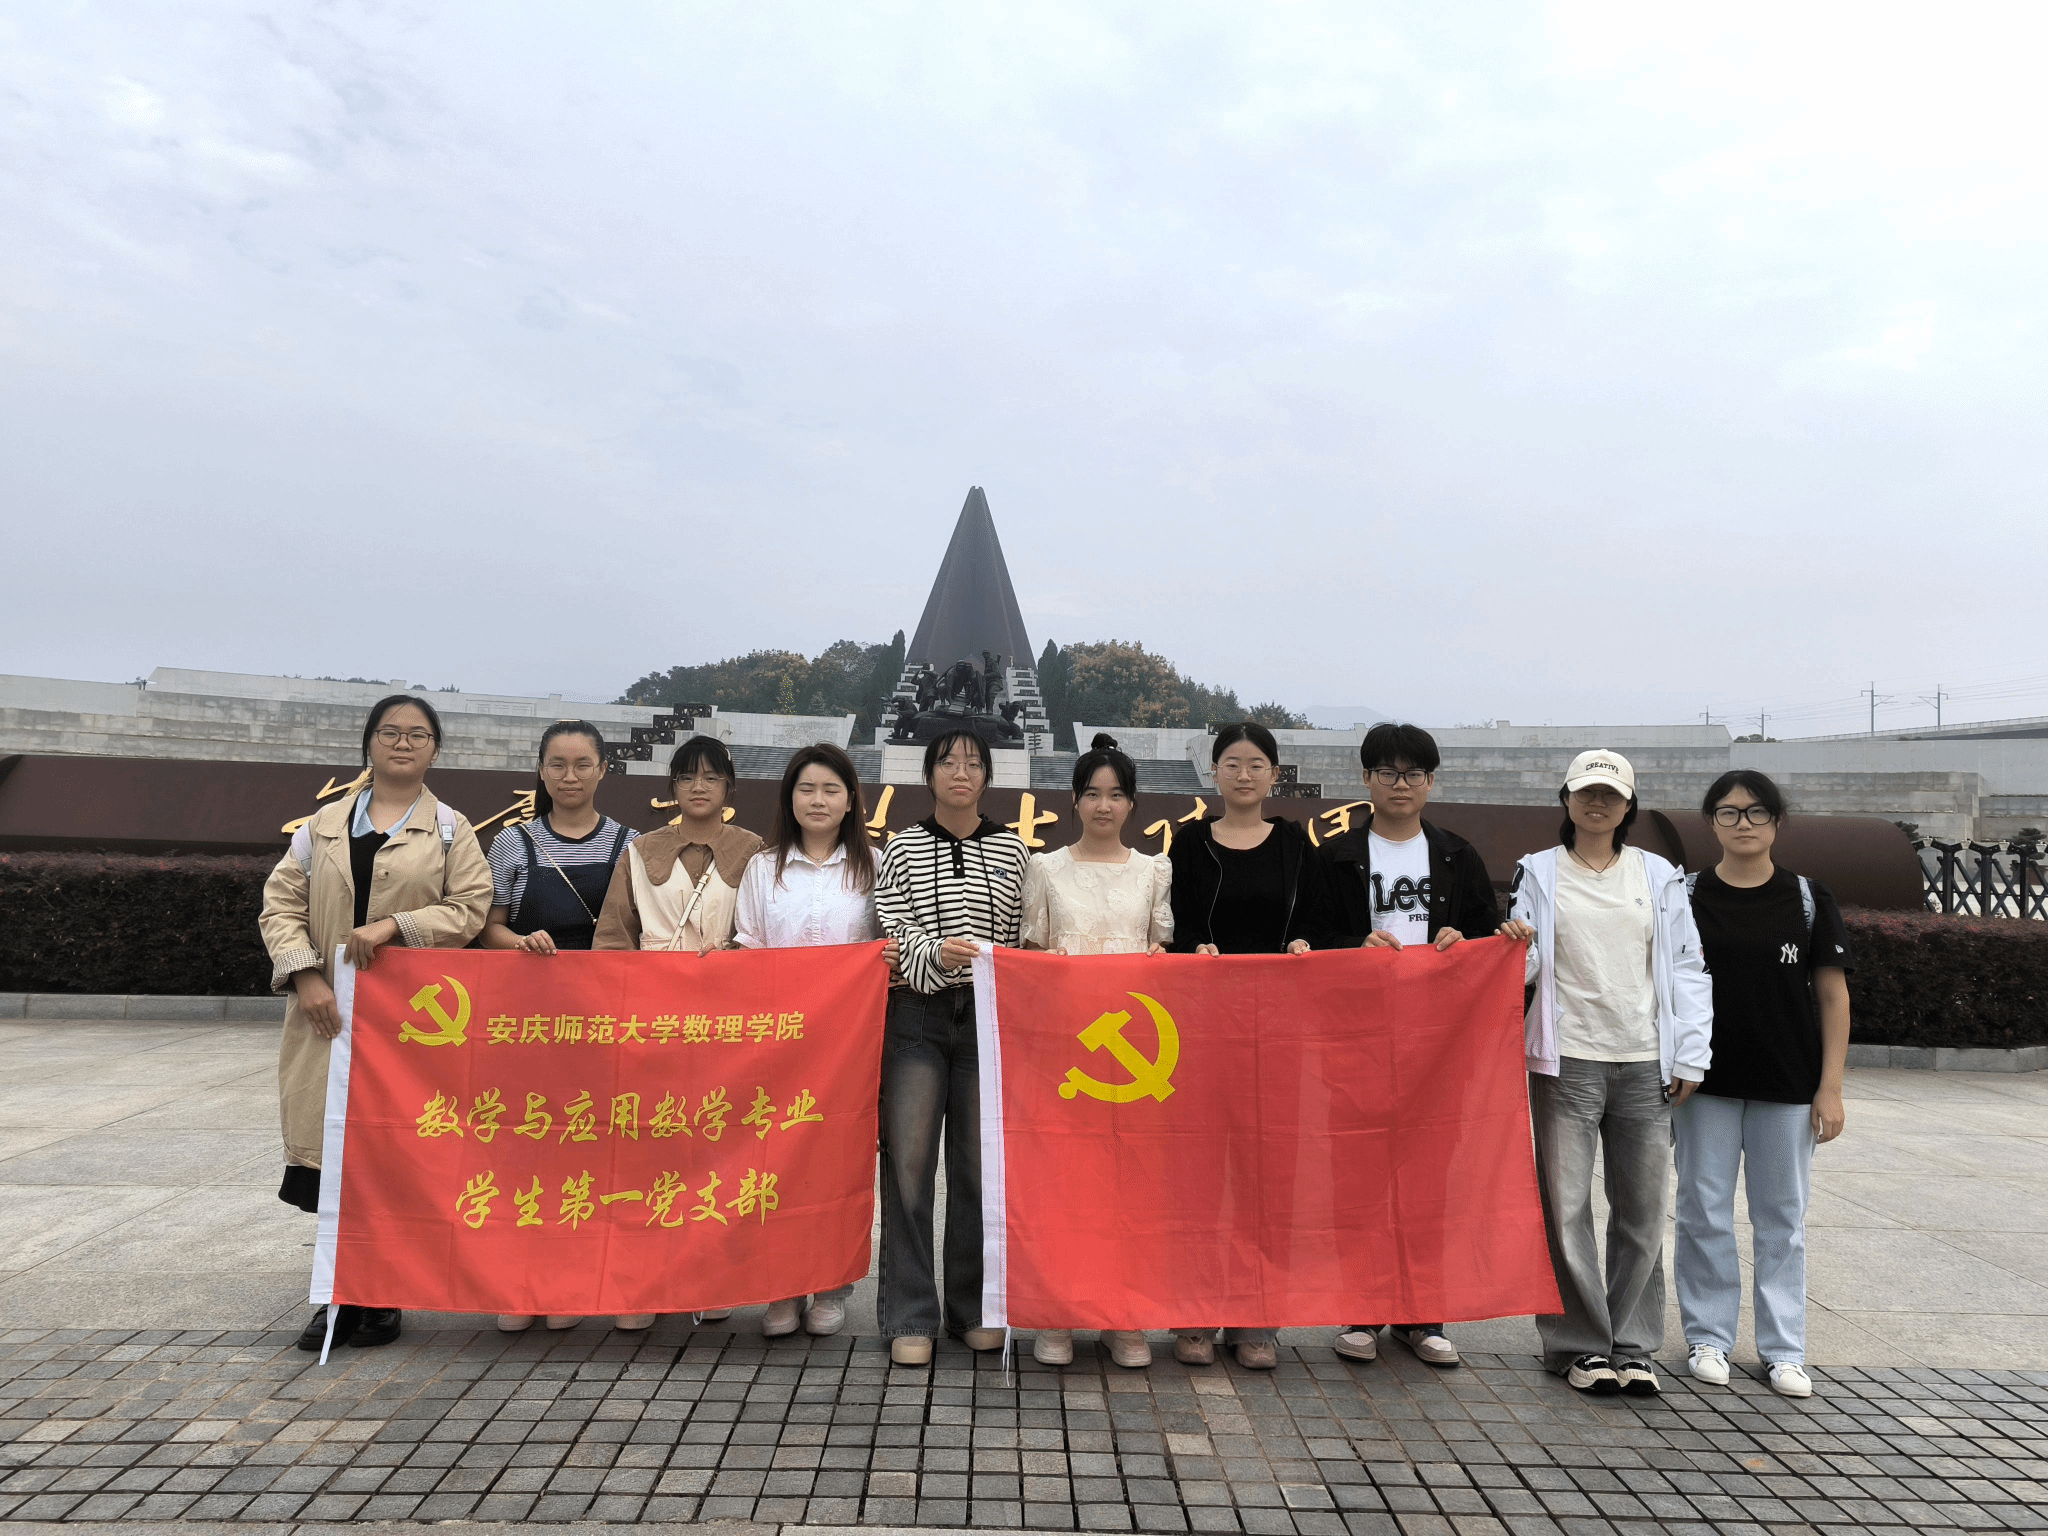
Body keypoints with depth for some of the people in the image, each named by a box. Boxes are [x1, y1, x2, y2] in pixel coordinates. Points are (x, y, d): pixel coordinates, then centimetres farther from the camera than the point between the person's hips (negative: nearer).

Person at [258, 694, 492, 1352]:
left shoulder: (451, 829, 7)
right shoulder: (323, 825, 14)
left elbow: (469, 909, -2)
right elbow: (281, 904, 9)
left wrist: (395, 925, -14)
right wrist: (305, 973, -5)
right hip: (329, 1010, 2)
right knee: (331, 1145, 2)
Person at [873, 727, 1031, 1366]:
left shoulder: (1011, 849, 11)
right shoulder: (903, 847, 8)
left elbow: (1027, 934, 11)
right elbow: (892, 930, 1)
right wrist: (935, 953, -16)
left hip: (990, 1012, 1)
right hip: (917, 1013, -1)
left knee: (980, 1162, 3)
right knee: (908, 1159, -5)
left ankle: (974, 1309, 18)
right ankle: (911, 1316, 6)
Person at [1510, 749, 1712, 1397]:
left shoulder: (1660, 876, 11)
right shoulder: (1539, 872, 6)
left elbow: (1686, 967, 10)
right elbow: (1523, 964, 5)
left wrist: (1690, 1055, 3)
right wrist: (1512, 948, -18)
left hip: (1645, 1063, 2)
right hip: (1566, 1060, -2)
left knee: (1642, 1210, 6)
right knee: (1565, 1207, 0)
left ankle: (1632, 1345, 20)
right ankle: (1580, 1344, 13)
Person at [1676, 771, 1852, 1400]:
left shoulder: (1808, 898, 2)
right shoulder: (1686, 896, 0)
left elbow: (1833, 996, 3)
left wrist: (1831, 1086, -2)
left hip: (1788, 1086, 1)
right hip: (1706, 1085, 0)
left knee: (1783, 1216, 8)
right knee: (1704, 1210, 6)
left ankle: (1784, 1348, 20)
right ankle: (1708, 1337, 19)